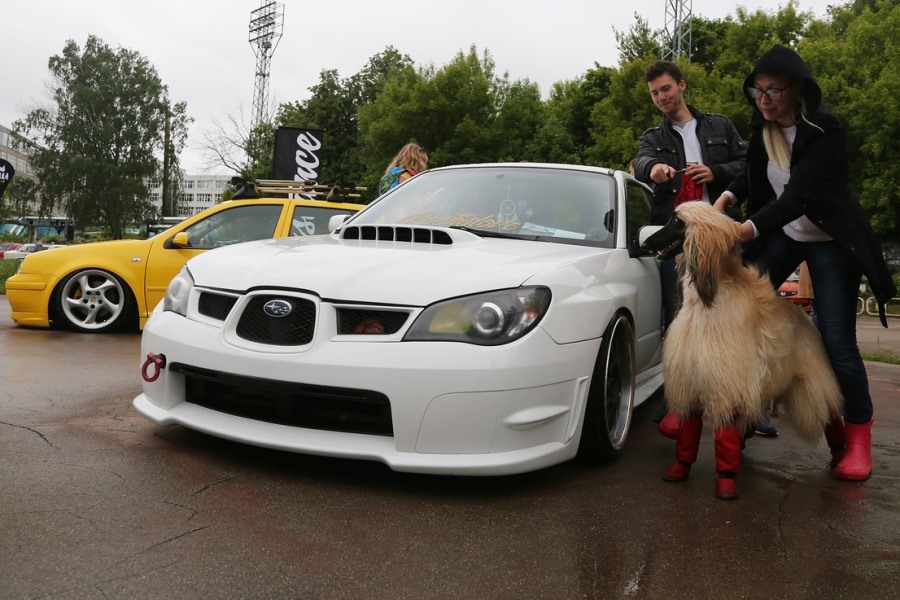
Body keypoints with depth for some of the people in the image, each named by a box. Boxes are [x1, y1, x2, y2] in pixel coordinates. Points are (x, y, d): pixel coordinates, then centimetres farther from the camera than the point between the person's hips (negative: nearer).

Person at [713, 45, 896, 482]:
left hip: (829, 241, -6)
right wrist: (729, 195, -4)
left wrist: (751, 228, -44)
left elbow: (801, 193, -33)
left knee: (837, 342, -8)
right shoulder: (763, 129, -3)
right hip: (781, 233, 6)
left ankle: (857, 433, 9)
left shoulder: (825, 131, -21)